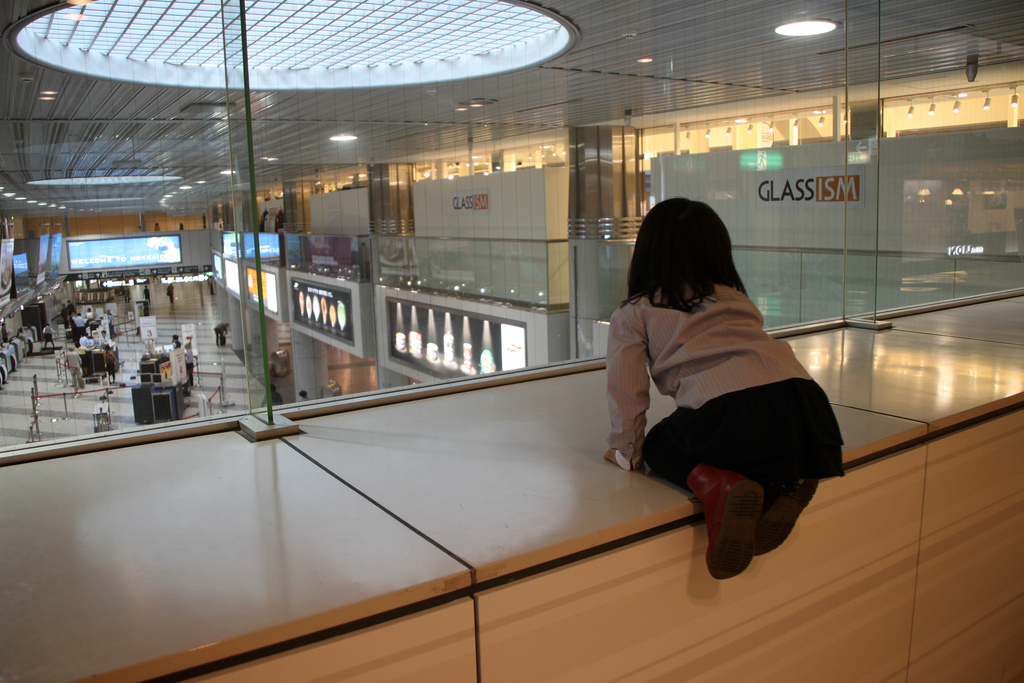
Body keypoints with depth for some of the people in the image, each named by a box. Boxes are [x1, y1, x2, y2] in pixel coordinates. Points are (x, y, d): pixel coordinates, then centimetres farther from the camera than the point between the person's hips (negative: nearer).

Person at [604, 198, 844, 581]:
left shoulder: (632, 315, 18)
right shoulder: (736, 298, 33)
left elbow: (627, 392, 14)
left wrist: (626, 452, 28)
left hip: (726, 409, -5)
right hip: (801, 396, 5)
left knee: (659, 446, 22)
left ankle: (718, 486, -7)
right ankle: (785, 483, 5)